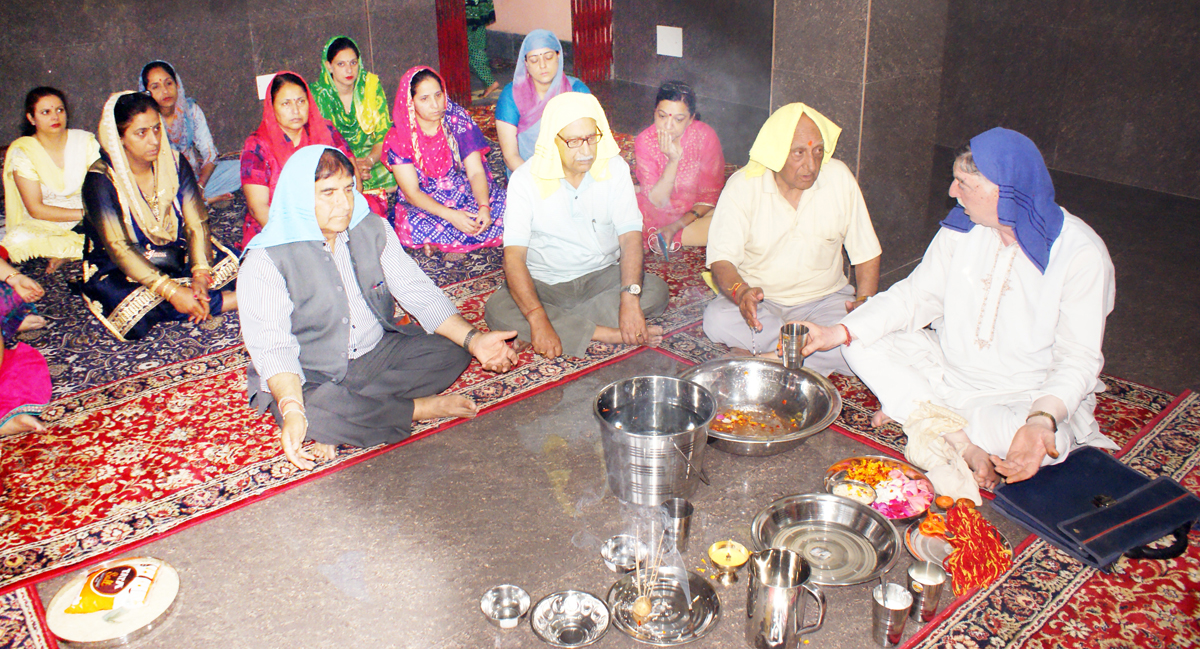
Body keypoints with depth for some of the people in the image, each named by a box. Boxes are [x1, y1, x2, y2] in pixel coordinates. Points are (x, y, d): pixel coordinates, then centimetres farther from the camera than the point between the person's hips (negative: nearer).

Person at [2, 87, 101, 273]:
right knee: (17, 239, -34)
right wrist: (85, 213, -21)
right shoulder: (22, 151, -5)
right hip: (43, 225, -1)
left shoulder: (85, 141, 2)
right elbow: (35, 209, -11)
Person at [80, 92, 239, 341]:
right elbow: (118, 248, -24)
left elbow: (197, 225, -9)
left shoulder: (174, 163, -5)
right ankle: (233, 299, -28)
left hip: (177, 259, 4)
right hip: (117, 272, -3)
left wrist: (201, 274, -28)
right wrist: (172, 291, -34)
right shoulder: (100, 179, -18)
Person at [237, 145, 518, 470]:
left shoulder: (373, 230, 0)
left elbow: (417, 292, -3)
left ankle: (339, 430, -19)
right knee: (313, 413, -37)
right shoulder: (267, 261, -16)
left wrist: (472, 338, -17)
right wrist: (292, 410, -41)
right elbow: (272, 346, -22)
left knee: (452, 350, -13)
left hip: (378, 352, 6)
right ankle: (420, 408, -14)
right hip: (311, 378, -5)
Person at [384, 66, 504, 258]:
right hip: (425, 206, -2)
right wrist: (450, 216, -30)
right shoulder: (397, 139, -10)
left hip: (468, 196, 2)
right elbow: (411, 192, -14)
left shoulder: (458, 118, -5)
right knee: (410, 227, -37)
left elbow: (476, 172, -8)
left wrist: (484, 207, -28)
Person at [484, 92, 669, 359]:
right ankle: (604, 333, -29)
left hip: (602, 276, 2)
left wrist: (630, 299, -31)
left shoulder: (615, 168, -7)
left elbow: (630, 236, -13)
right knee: (496, 310, -30)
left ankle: (563, 326, -23)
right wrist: (537, 319, -37)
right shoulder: (526, 179, -14)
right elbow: (514, 255, -22)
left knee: (656, 290, -23)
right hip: (543, 282, -1)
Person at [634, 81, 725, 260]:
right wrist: (673, 160, -31)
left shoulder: (705, 136, -18)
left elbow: (709, 196, -11)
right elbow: (658, 200, -19)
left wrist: (676, 226, -21)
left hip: (694, 211, 1)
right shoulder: (645, 141, -17)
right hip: (654, 212, -1)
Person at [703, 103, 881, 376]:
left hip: (824, 299, 1)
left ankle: (763, 356, -21)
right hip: (760, 300, 0)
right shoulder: (742, 185, -11)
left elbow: (866, 254, 2)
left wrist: (865, 301, -16)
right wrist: (740, 291, -39)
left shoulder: (840, 178, -5)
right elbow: (721, 260, -17)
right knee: (717, 319, -33)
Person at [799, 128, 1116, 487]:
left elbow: (1078, 359, -20)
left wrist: (1044, 419, -40)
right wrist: (840, 332, -17)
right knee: (861, 346, -14)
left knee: (1046, 443, -37)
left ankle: (913, 409, -16)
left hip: (1028, 396, -4)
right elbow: (915, 296, -3)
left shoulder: (1082, 254, -19)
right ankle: (964, 446, -23)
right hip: (948, 372, 5)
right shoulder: (962, 227, -3)